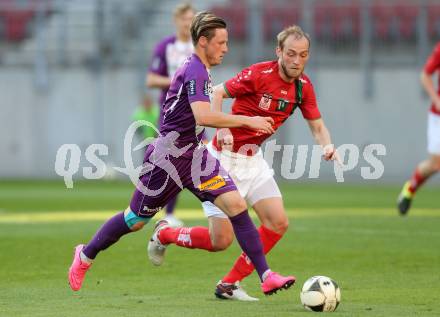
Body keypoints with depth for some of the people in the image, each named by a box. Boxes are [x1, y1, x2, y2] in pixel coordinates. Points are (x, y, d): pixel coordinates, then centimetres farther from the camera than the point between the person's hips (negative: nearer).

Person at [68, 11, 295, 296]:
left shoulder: (198, 69, 10)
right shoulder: (195, 71, -20)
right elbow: (203, 116, -34)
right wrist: (247, 121, -31)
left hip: (193, 155, 9)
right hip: (168, 156, -8)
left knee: (236, 204, -10)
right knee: (136, 220, 7)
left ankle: (266, 276, -14)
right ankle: (86, 256, 32)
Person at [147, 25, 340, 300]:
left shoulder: (303, 86, 0)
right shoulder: (259, 74, -20)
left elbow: (318, 126, 7)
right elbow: (217, 93, -13)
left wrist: (327, 146, -15)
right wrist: (222, 129, -27)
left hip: (253, 160, 7)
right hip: (225, 158, -7)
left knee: (278, 223, -7)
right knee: (221, 240, -7)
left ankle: (230, 285, 5)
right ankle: (164, 234, 22)